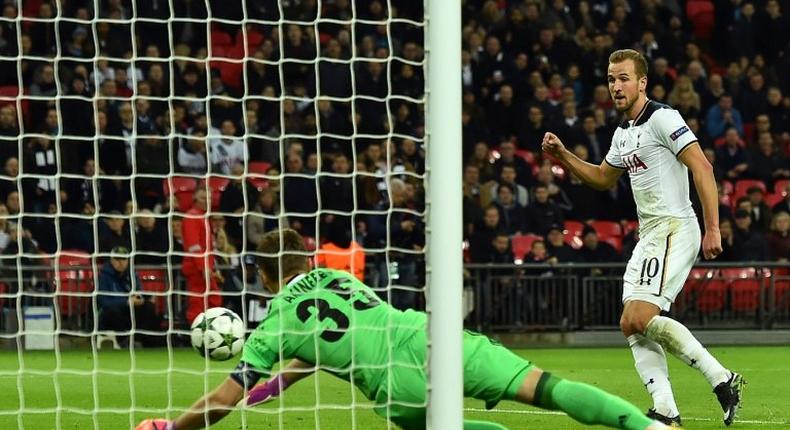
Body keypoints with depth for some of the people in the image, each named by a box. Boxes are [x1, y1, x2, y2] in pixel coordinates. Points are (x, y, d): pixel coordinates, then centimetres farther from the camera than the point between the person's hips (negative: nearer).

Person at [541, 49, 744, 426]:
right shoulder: (623, 132, 18)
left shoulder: (662, 118, -10)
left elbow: (701, 167, -16)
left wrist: (713, 229, -21)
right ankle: (665, 412, -3)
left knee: (640, 318, -20)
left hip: (674, 229, -10)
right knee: (631, 326, 0)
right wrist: (563, 156, 20)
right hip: (648, 236, 10)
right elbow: (603, 178, 35)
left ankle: (721, 378, -15)